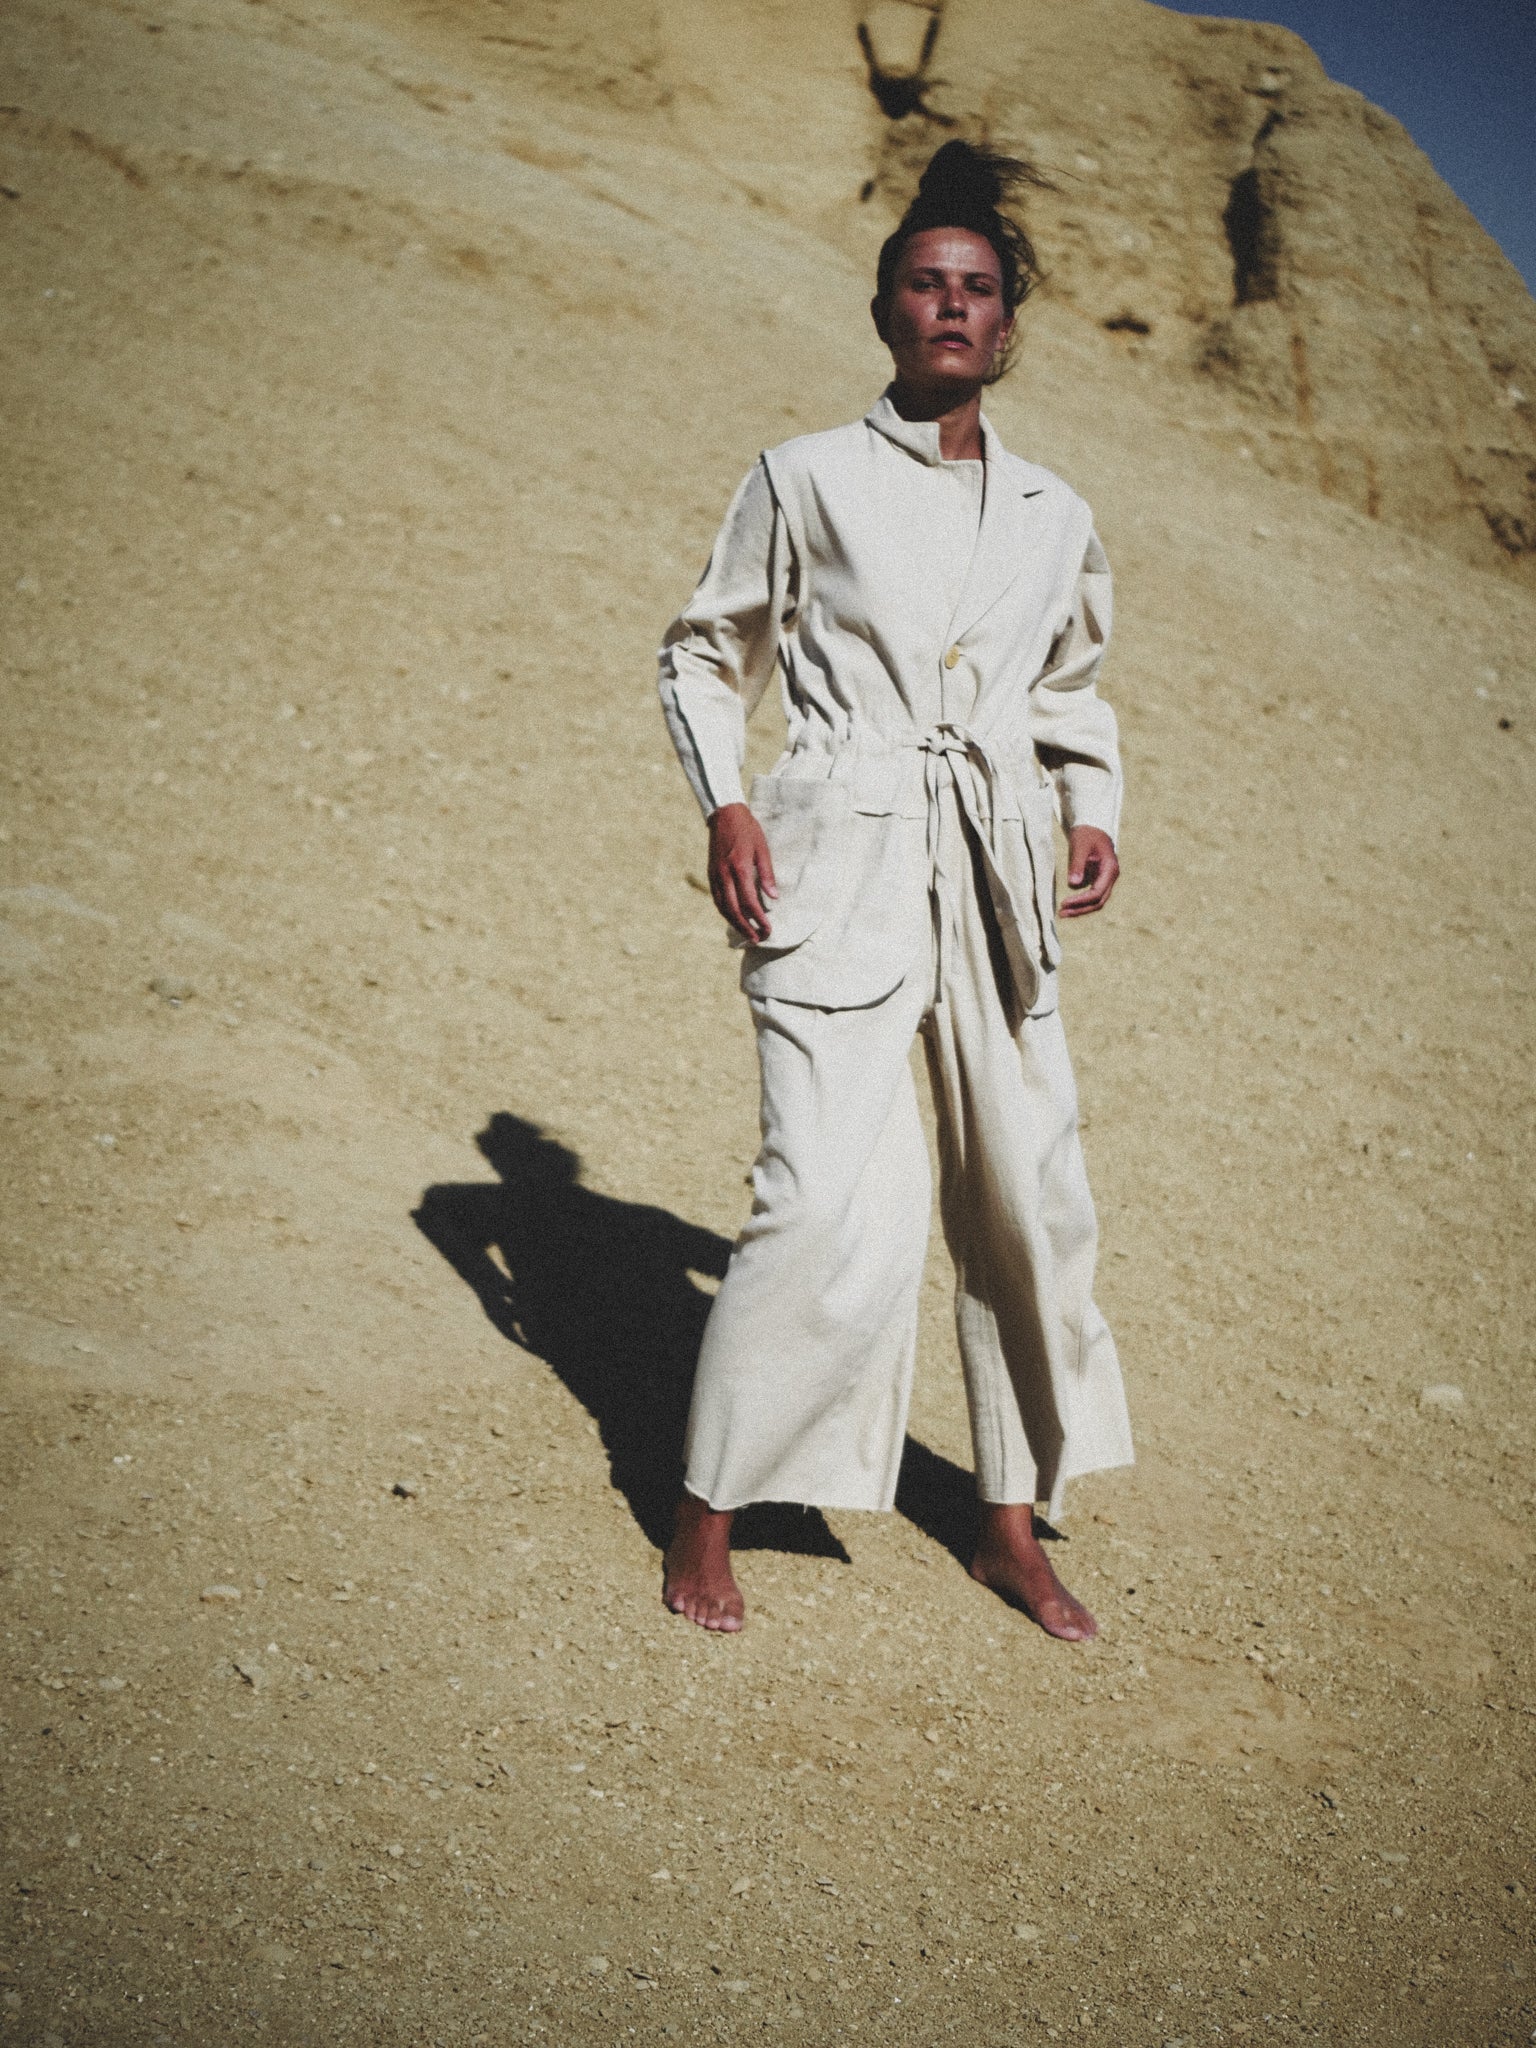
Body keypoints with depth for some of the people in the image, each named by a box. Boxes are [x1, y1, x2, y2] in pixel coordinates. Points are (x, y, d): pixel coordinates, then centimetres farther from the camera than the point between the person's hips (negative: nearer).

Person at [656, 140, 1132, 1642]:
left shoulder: (1052, 518, 14)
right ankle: (706, 1510, 6)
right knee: (829, 1205, -13)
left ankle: (1011, 1522, 23)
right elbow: (703, 656, 8)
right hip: (835, 867, -4)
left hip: (993, 879, 5)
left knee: (1029, 1193, 6)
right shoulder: (807, 479, 3)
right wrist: (725, 804, -7)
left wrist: (1095, 813, 10)